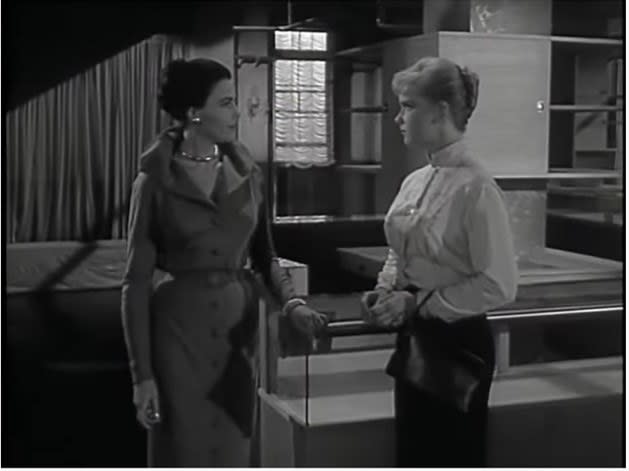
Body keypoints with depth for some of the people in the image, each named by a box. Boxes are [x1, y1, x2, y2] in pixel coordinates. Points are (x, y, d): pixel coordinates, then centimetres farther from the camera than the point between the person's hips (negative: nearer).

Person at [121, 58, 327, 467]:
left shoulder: (247, 172, 3)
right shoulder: (156, 181, -9)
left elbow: (264, 256, 10)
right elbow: (137, 281, -7)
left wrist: (292, 302, -10)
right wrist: (142, 374, -10)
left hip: (238, 330, 4)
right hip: (181, 330, -4)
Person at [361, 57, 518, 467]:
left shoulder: (475, 188, -19)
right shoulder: (415, 182, 5)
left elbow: (499, 285, -21)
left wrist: (418, 302, -19)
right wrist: (385, 291, -2)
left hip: (458, 344, -7)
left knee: (454, 459, 10)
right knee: (414, 454, 19)